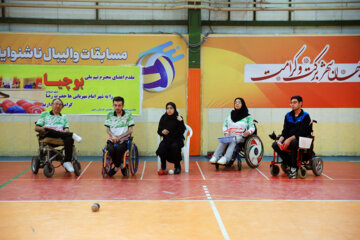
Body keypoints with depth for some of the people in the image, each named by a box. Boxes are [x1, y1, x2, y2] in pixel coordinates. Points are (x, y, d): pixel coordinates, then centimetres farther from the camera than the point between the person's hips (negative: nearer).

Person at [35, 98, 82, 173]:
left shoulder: (63, 117, 30)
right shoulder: (45, 114, 23)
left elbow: (66, 129, 15)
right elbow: (36, 128, 13)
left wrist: (66, 131, -10)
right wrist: (42, 129, -10)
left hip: (61, 138, 1)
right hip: (47, 137, -1)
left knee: (69, 138, -34)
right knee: (48, 130, -38)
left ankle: (67, 162, -40)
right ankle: (72, 135, -36)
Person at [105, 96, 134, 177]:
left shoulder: (128, 114, 2)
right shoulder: (110, 114, 7)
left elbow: (130, 130, 0)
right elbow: (107, 129, 10)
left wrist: (119, 137, -13)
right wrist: (113, 136, -12)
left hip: (124, 140, -2)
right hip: (112, 139, 2)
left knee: (119, 149, -34)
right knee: (111, 149, -31)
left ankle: (116, 167, -8)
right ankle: (121, 165, -5)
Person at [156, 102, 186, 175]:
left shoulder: (178, 118, -3)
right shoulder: (163, 118, 4)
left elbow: (182, 131, -12)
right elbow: (159, 131, 9)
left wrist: (180, 121, -23)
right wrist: (162, 132, -14)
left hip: (177, 139, -2)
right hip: (167, 139, 2)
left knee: (174, 146, -36)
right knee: (161, 148, -29)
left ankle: (177, 166, -13)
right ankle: (163, 168, -5)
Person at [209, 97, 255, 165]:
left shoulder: (248, 116, 6)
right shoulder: (230, 114, 17)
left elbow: (252, 127, 3)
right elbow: (224, 125, 17)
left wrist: (248, 132, -20)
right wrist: (226, 133, -3)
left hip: (240, 137, -3)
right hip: (230, 136, 3)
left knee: (233, 140, -36)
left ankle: (225, 158, -53)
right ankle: (215, 157, -44)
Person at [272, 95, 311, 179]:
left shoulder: (305, 116, -5)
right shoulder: (288, 116, 11)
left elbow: (302, 132, -16)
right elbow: (285, 131, 6)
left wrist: (289, 139, -27)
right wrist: (280, 140, -15)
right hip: (289, 140, 6)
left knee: (293, 143, -39)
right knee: (275, 145, -18)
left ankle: (294, 168, -22)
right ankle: (289, 165, -4)